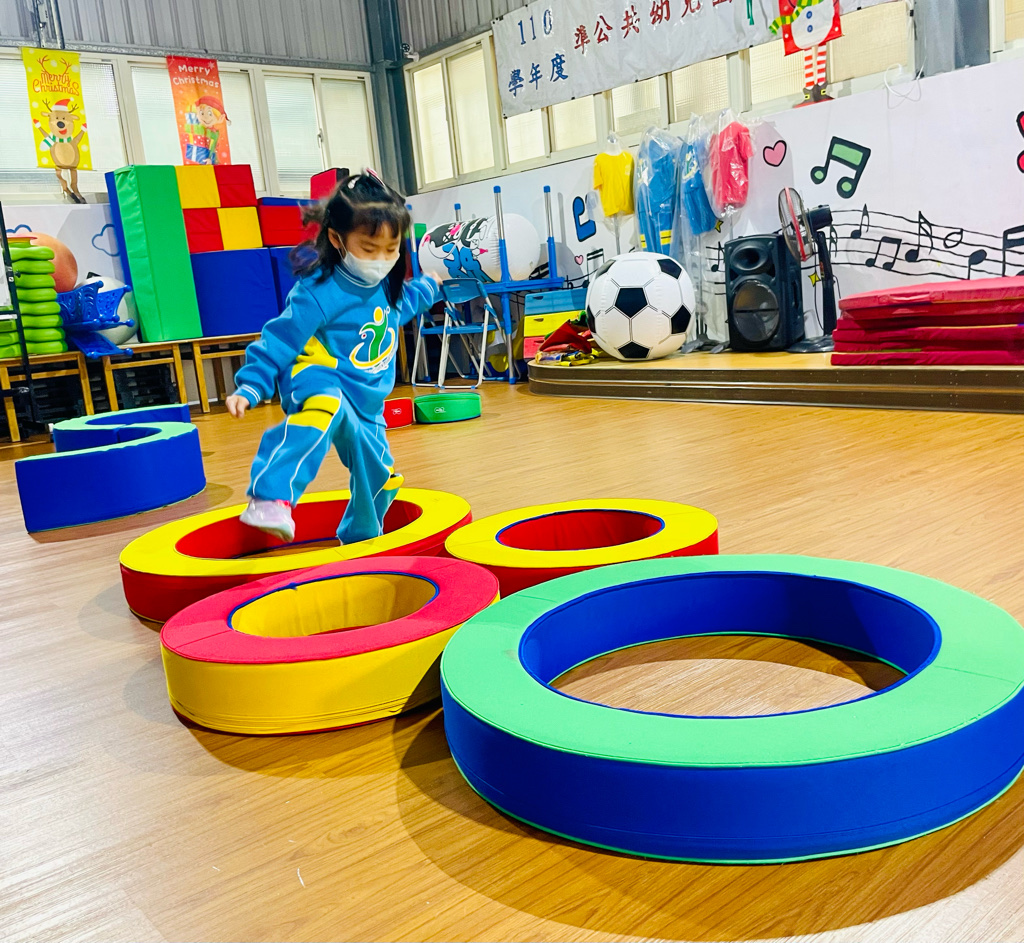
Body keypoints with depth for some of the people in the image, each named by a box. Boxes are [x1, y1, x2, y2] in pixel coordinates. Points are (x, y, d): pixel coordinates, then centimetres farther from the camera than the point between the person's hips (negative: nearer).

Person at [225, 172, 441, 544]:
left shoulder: (385, 286, 6)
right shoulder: (320, 293, -18)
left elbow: (402, 304, 32)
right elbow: (279, 340, -17)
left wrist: (429, 285, 47)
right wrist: (249, 388, -21)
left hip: (365, 403, 8)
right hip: (319, 382, -8)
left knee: (380, 477, 13)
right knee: (325, 408, -44)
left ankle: (360, 540, 40)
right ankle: (271, 499, -53)